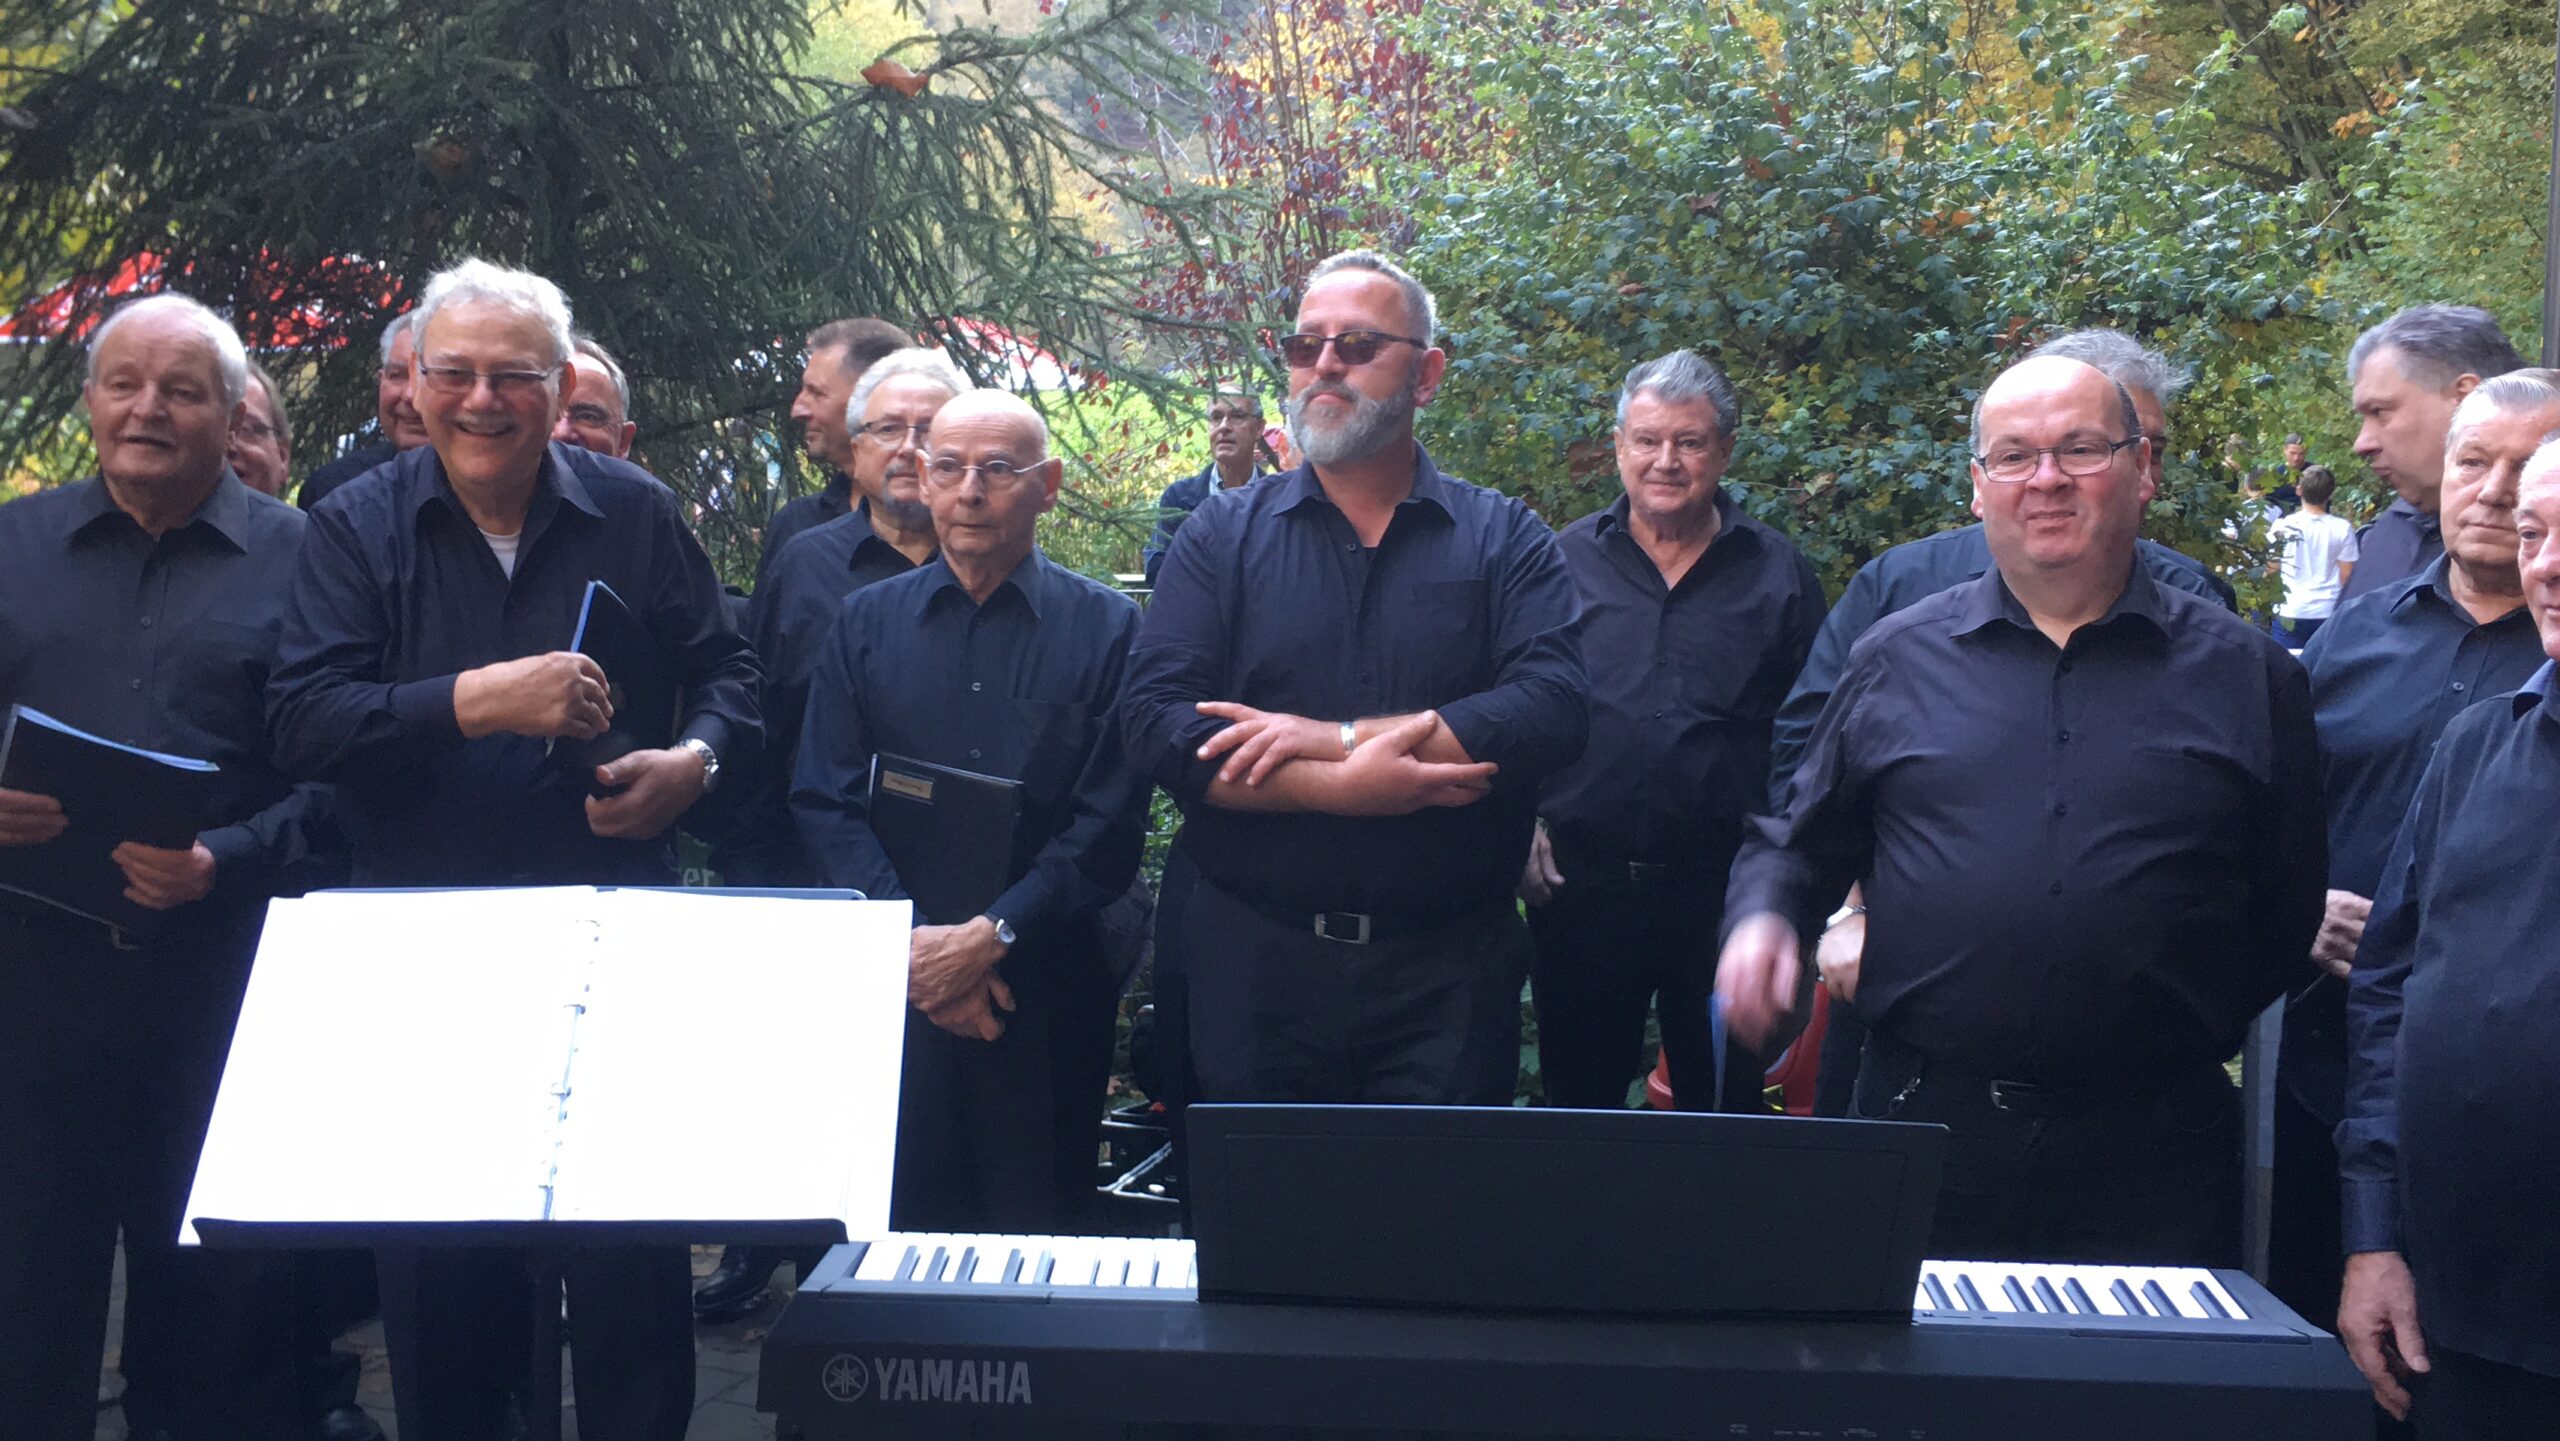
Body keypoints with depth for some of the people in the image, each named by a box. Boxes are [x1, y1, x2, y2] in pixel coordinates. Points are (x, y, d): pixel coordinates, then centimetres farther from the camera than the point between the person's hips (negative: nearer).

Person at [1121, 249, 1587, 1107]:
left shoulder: (1503, 540, 3)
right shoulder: (1223, 535, 5)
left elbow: (1552, 712, -13)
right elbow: (1156, 720, -7)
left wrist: (1330, 736, -17)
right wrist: (1343, 788, -19)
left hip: (1447, 972, 0)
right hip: (1247, 960, 1)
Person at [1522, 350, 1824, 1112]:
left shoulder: (1780, 576, 4)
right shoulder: (1564, 561, 5)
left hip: (1726, 883, 0)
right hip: (1578, 877, 1)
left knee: (1726, 1105, 9)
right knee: (1578, 1096, 12)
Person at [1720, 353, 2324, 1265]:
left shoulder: (2246, 676, 6)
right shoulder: (1897, 661, 8)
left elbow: (2292, 908, 8)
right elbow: (1800, 842, 14)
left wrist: (2206, 1023, 1)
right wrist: (1764, 917, -4)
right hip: (1925, 1131, 1)